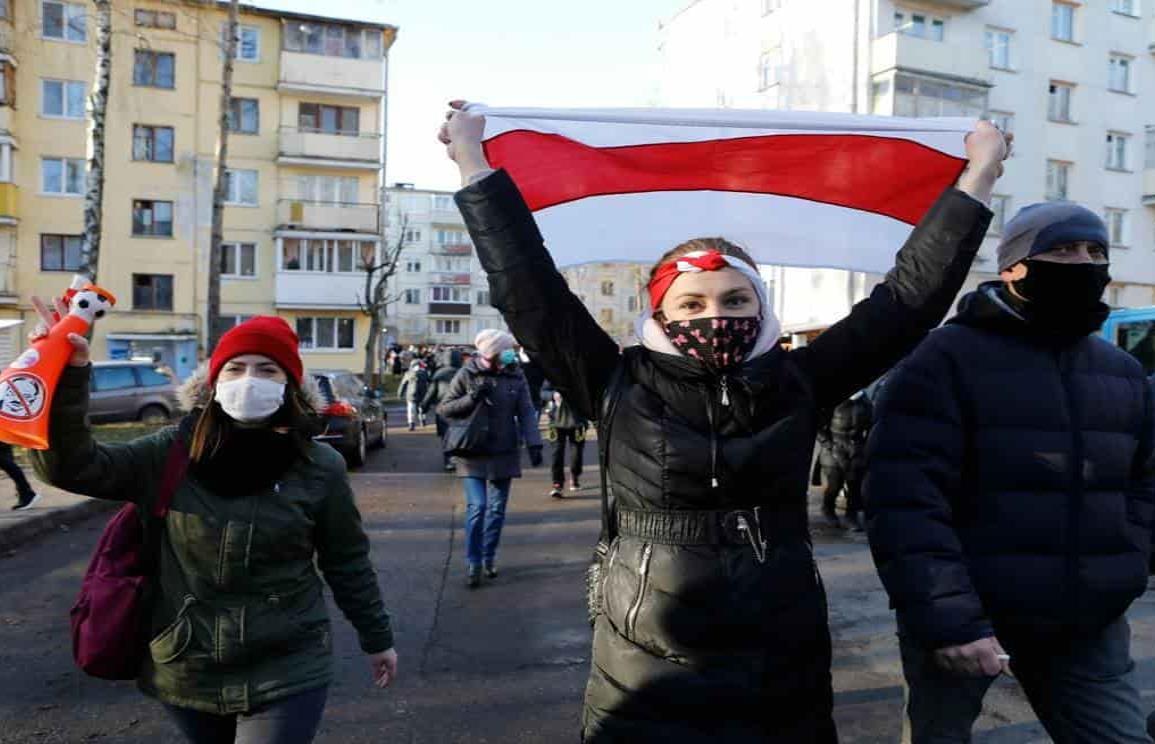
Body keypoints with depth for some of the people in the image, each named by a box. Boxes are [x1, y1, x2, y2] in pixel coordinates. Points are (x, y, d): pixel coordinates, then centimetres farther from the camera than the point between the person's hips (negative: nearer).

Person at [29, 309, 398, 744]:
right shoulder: (171, 455, -6)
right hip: (186, 673, 3)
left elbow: (348, 563, 1)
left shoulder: (319, 469, -9)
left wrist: (377, 638, 9)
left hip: (286, 673, -2)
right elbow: (71, 466, -15)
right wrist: (67, 375, -28)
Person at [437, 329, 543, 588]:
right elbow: (443, 408, -3)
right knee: (477, 507, -9)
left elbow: (526, 413, -1)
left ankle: (489, 557, 25)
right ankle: (473, 562, 5)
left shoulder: (515, 376, 0)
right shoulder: (467, 375, -5)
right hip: (473, 453, -2)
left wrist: (533, 444, -14)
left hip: (504, 453, 3)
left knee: (497, 509, 9)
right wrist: (472, 398, -18)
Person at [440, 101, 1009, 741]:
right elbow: (528, 288, -8)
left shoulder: (796, 387, -2)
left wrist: (978, 175, 5)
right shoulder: (621, 389, -7)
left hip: (785, 679, 2)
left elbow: (908, 296, 2)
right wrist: (474, 162, -7)